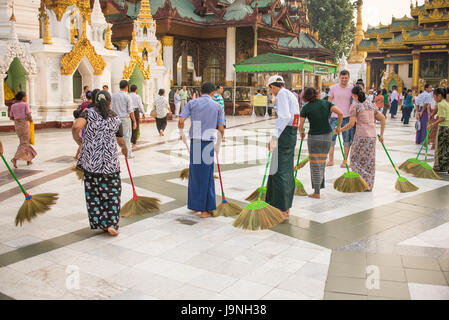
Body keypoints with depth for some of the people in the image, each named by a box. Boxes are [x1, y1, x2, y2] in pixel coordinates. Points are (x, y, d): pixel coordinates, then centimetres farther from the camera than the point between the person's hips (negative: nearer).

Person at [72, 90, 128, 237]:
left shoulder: (89, 112, 0)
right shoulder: (116, 118, 7)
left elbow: (76, 126, -17)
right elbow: (120, 140, 18)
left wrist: (76, 138, 3)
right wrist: (125, 148, 40)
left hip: (91, 160, 0)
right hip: (110, 161, 1)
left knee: (93, 191, 11)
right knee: (112, 192, 8)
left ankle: (99, 222, 14)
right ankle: (110, 224, 1)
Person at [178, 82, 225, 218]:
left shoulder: (192, 103, 5)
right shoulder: (217, 106, 6)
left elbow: (181, 121, -6)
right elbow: (221, 129, 2)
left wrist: (181, 134, 13)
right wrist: (218, 143, 18)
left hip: (194, 142, 1)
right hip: (208, 143, -1)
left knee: (194, 174, 14)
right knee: (206, 177, 5)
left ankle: (195, 205, 24)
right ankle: (205, 210, 9)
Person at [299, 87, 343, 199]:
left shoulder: (305, 108, -5)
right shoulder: (326, 103, 3)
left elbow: (300, 127, -6)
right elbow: (340, 113, -10)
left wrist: (302, 134, 15)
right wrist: (339, 126, 4)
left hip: (314, 137, -4)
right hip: (327, 136, 4)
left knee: (315, 165, 2)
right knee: (322, 162, 19)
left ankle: (317, 193, 3)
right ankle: (319, 185, 27)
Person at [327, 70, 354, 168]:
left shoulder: (351, 89, 3)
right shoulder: (333, 88, 3)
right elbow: (328, 102, 9)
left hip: (347, 118, 0)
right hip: (334, 117, 0)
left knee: (347, 141, 4)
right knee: (331, 139, 1)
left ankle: (344, 161, 13)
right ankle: (330, 160, 13)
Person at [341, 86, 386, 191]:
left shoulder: (355, 106, -3)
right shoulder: (371, 105, 14)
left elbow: (351, 124, -10)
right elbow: (383, 119, 12)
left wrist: (339, 130, 3)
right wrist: (381, 135, 16)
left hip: (361, 135, -6)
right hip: (372, 136, 6)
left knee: (356, 159, 7)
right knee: (369, 161, 11)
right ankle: (369, 185, 16)